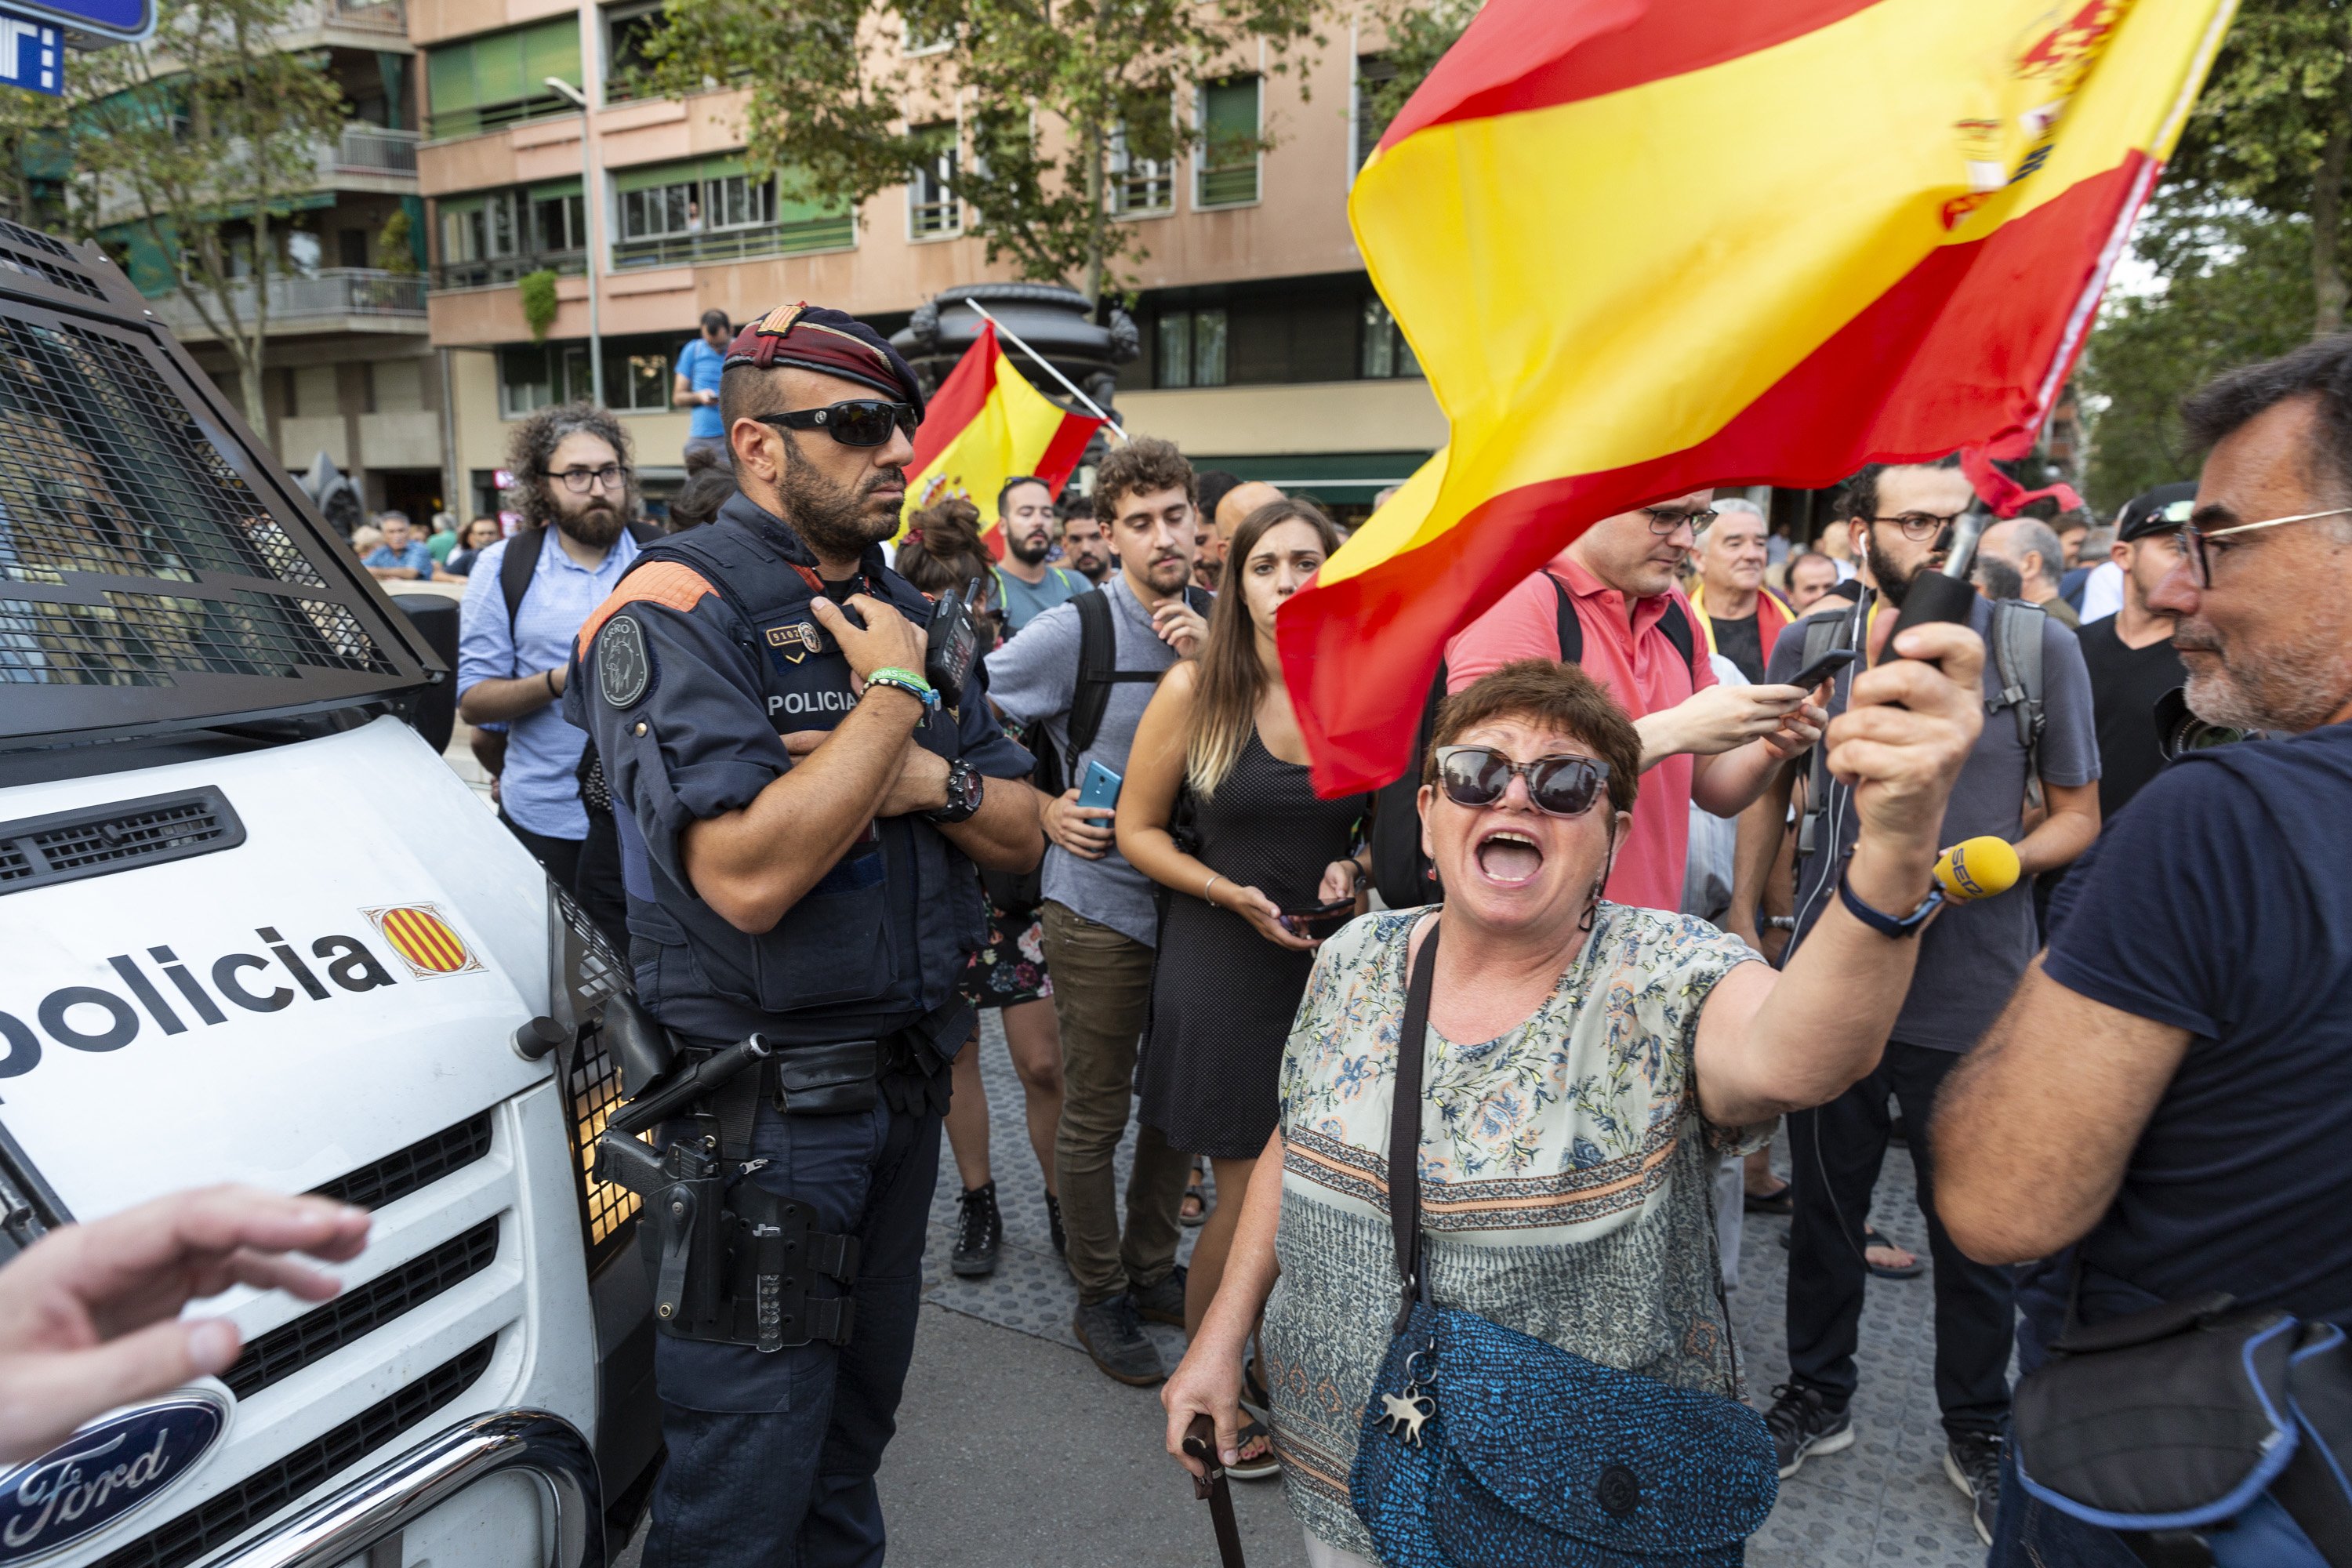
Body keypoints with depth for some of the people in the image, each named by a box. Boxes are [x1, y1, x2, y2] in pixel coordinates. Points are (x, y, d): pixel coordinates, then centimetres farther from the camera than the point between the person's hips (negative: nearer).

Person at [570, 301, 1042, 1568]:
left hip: (901, 1079, 7)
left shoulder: (901, 609, 9)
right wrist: (892, 697, -20)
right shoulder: (676, 614, -15)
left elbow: (1021, 835, 9)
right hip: (761, 1114, -7)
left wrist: (934, 781, -12)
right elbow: (749, 874, -29)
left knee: (857, 1422, 24)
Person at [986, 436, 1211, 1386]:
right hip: (1101, 906, -5)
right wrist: (1040, 808, -9)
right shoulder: (1076, 631, -12)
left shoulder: (1212, 626, 3)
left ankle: (1153, 1270, 36)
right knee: (1095, 1114, 6)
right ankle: (1100, 1297, 24)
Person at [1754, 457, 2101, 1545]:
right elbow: (1767, 791, 12)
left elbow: (2077, 813, 2)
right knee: (1824, 1207, 17)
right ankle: (1819, 1397, 39)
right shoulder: (1807, 648, 0)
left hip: (1975, 999, -1)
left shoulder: (2037, 646, -5)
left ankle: (1977, 1431, 37)